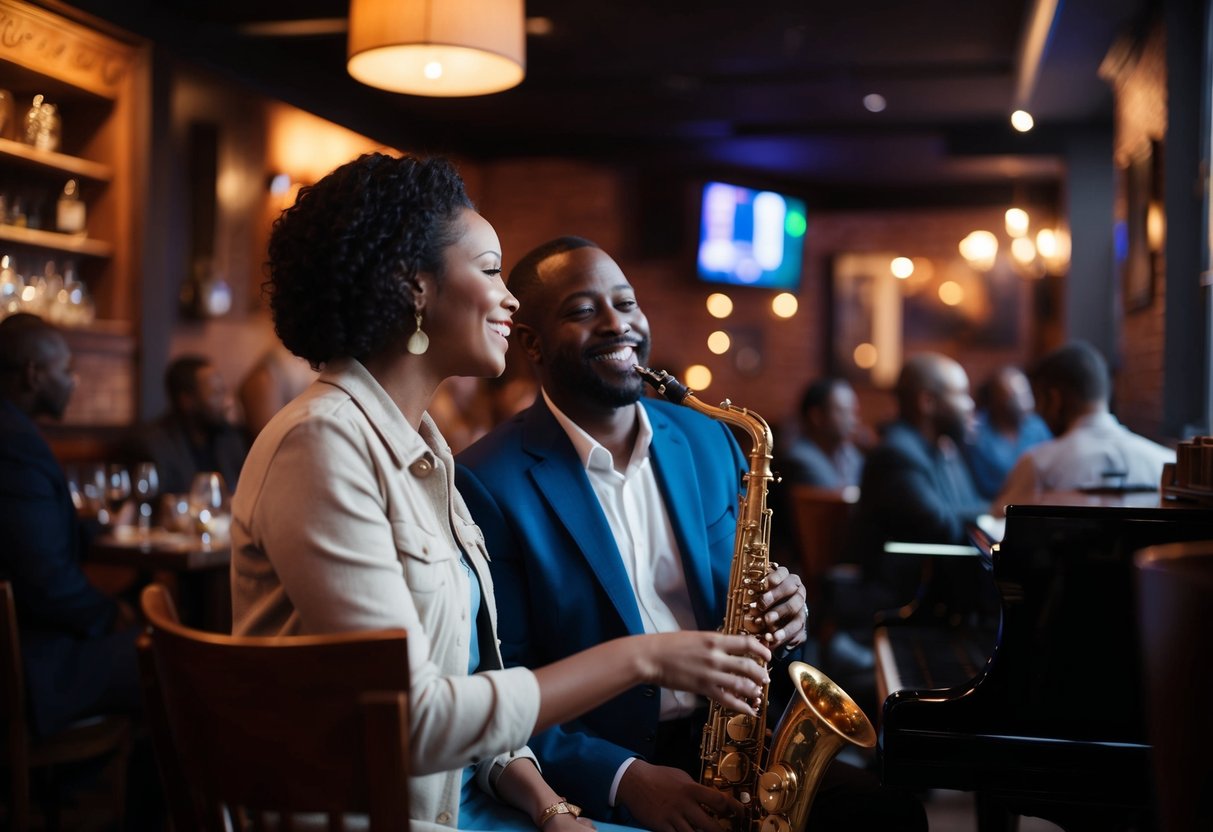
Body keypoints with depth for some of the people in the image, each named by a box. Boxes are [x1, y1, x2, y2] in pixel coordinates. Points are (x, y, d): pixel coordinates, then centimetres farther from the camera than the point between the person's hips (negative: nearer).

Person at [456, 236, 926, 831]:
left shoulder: (709, 440, 9)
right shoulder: (488, 484, -9)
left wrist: (778, 614, -5)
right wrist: (623, 777, -22)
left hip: (730, 737, 5)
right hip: (596, 775, -5)